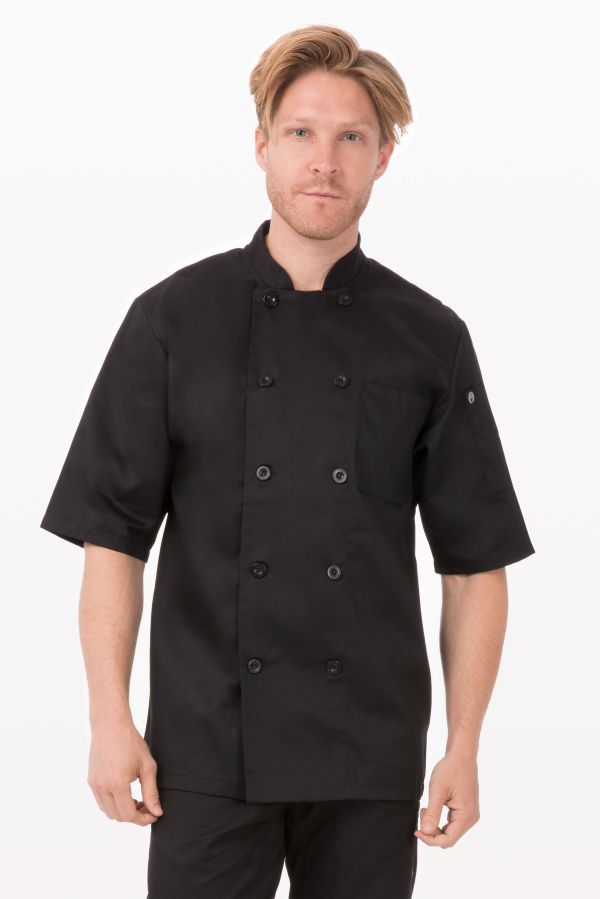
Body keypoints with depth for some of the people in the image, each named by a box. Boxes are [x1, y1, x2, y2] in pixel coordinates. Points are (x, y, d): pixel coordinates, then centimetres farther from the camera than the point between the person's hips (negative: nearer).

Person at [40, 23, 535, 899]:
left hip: (372, 759, 1)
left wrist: (464, 748, 0)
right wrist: (111, 721, -6)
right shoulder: (175, 319, 0)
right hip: (208, 749, -1)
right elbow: (112, 535, 0)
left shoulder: (429, 340, 2)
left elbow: (475, 562, 4)